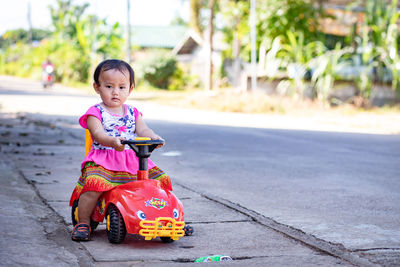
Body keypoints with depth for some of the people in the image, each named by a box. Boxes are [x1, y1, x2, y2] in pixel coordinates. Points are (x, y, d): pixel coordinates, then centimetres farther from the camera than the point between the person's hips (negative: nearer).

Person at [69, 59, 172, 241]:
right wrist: (113, 141, -38)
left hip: (133, 160, 5)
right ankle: (83, 223, -14)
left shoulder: (133, 112, 17)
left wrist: (153, 137, -21)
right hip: (103, 161, -5)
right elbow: (98, 134, -15)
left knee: (162, 179, -4)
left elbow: (142, 130, 3)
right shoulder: (95, 113, 1)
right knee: (94, 183, -32)